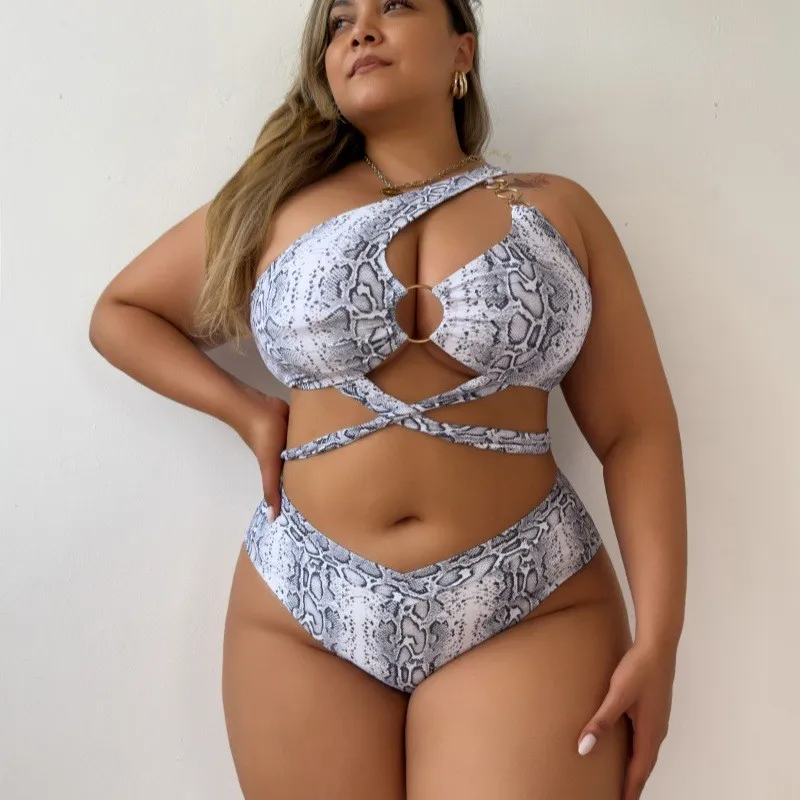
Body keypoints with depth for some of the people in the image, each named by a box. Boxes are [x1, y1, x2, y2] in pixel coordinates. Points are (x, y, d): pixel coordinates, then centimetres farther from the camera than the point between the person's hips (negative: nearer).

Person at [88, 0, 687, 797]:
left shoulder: (556, 209, 5)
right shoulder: (275, 205, 6)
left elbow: (636, 434, 2)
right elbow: (119, 311, 17)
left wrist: (658, 635, -5)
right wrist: (246, 411, 2)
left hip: (531, 612, 0)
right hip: (301, 612, 1)